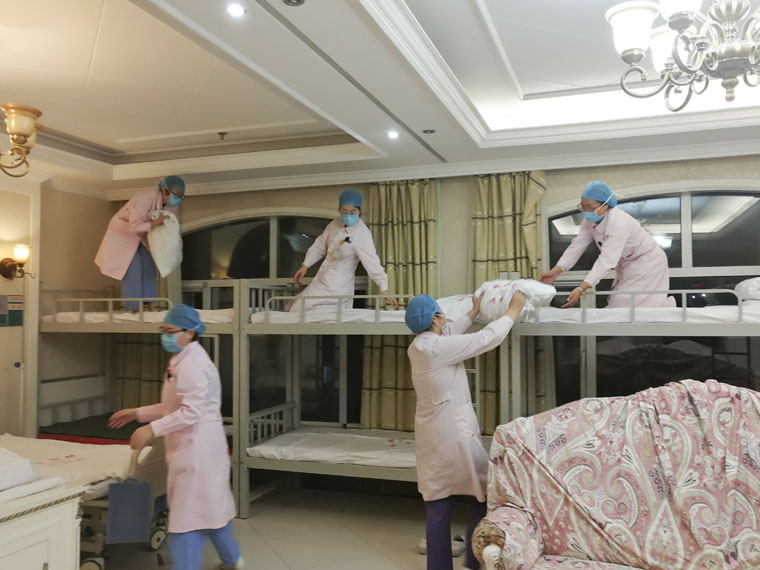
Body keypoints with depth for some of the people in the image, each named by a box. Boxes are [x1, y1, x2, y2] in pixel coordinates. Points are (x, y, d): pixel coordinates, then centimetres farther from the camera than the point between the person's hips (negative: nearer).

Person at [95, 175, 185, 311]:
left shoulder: (171, 205, -12)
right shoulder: (145, 199, -35)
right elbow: (134, 227, -37)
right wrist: (155, 223, -45)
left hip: (141, 236, 7)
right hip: (122, 234, -7)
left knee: (149, 270, 1)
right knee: (133, 270, -12)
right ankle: (133, 309, -6)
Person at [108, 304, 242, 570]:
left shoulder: (194, 363, -18)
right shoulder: (182, 360, 14)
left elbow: (191, 412, -24)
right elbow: (174, 407, 20)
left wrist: (152, 429, -24)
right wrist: (137, 413, 16)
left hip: (196, 447, -10)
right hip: (191, 446, 11)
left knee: (188, 512, -4)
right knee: (210, 504, 21)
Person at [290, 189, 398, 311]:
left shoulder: (362, 235, -18)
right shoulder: (335, 224, 3)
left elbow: (372, 262, -25)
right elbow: (320, 245, 13)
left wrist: (384, 289, -31)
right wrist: (305, 265, 8)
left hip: (336, 287, -6)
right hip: (322, 279, 6)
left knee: (298, 310, -6)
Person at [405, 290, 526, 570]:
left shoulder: (418, 346, 7)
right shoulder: (439, 347, -20)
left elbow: (449, 333, 25)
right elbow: (487, 338, -15)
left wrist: (474, 312, 36)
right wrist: (513, 310, -1)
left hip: (430, 434, 9)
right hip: (453, 432, -9)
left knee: (437, 502, 12)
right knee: (488, 493, 8)